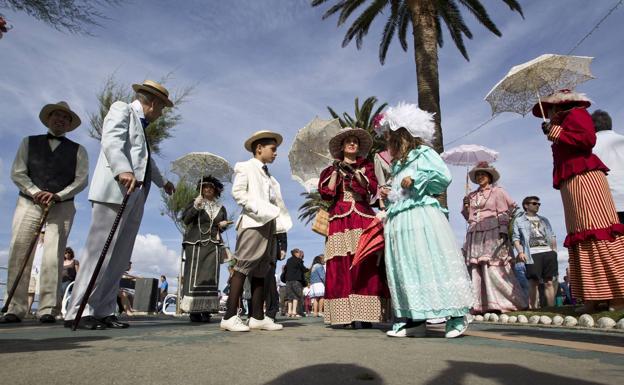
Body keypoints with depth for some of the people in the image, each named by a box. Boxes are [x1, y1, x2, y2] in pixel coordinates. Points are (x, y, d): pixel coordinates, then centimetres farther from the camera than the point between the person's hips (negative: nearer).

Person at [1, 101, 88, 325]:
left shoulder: (78, 150, 12)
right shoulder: (29, 142, 16)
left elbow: (82, 179, 0)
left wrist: (57, 196, -14)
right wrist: (35, 192, -11)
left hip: (62, 207, -1)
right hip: (29, 203, 2)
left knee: (53, 256, -10)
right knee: (18, 254, -5)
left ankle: (48, 309, -8)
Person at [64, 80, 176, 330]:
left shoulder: (141, 125, 30)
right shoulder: (122, 109, 6)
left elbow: (146, 160, 43)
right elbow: (111, 140, -14)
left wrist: (163, 182, 56)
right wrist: (123, 171, -31)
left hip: (134, 196, 9)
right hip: (114, 191, -9)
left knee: (120, 257, 2)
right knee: (100, 251, -10)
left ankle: (104, 312, 4)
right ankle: (78, 312, -6)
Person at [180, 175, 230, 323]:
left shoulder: (221, 207, 18)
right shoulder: (194, 202, 9)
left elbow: (223, 225, 25)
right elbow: (185, 220, -5)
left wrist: (223, 225, 1)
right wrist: (195, 206, -20)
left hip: (213, 245, 3)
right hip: (196, 243, -3)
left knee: (210, 276, -4)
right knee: (194, 275, -9)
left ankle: (206, 310, -2)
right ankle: (193, 310, -6)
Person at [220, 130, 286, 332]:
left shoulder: (268, 175, 25)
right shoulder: (245, 167, 6)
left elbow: (273, 201, 17)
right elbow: (237, 192, -7)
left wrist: (275, 213, -3)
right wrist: (259, 209, -15)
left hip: (268, 224, 7)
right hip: (253, 223, -7)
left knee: (260, 272, 6)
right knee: (243, 268, -9)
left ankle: (257, 317, 9)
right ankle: (230, 316, -6)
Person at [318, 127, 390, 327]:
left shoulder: (366, 166, 19)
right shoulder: (331, 170, 19)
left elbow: (373, 188, 2)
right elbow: (325, 193, 3)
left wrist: (355, 173, -7)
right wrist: (336, 172, -1)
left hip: (363, 218, 0)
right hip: (340, 219, 0)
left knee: (366, 264, -10)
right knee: (342, 266, -8)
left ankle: (366, 314, -7)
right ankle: (346, 314, -6)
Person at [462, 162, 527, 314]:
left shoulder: (497, 191, 6)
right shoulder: (472, 196, 19)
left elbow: (503, 213, -2)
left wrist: (503, 231, -13)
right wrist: (465, 206, 5)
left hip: (493, 233, -5)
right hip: (475, 235, 5)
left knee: (494, 269, -10)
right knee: (476, 269, -1)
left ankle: (499, 303, 0)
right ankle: (481, 304, 2)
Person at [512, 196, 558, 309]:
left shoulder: (544, 220, 24)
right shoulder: (519, 220, 10)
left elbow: (552, 236, 22)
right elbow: (516, 238, 1)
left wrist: (554, 250, 8)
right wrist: (520, 252, -13)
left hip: (548, 252, 4)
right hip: (532, 254, -4)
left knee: (549, 282, 3)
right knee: (534, 282, -7)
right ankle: (534, 309, -2)